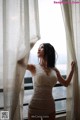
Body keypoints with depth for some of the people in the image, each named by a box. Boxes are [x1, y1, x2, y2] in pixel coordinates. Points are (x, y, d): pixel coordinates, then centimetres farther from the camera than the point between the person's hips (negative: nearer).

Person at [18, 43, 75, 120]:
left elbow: (66, 83, 17)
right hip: (35, 106, -3)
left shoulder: (54, 70, 4)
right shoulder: (34, 67, -5)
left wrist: (72, 69, 12)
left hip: (50, 106, 3)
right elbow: (20, 61, -24)